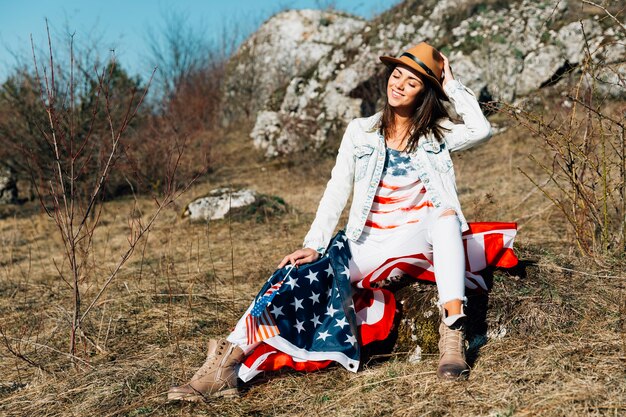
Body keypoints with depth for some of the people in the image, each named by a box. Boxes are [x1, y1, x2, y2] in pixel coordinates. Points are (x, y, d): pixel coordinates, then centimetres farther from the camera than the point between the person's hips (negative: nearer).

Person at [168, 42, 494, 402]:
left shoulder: (437, 134, 6)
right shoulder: (361, 131, 8)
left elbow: (481, 131, -14)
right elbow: (336, 193, 1)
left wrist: (451, 85, -3)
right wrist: (314, 246, -11)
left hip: (420, 240, -1)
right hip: (369, 245, 1)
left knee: (446, 213, -34)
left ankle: (453, 334, -41)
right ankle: (226, 363, -28)